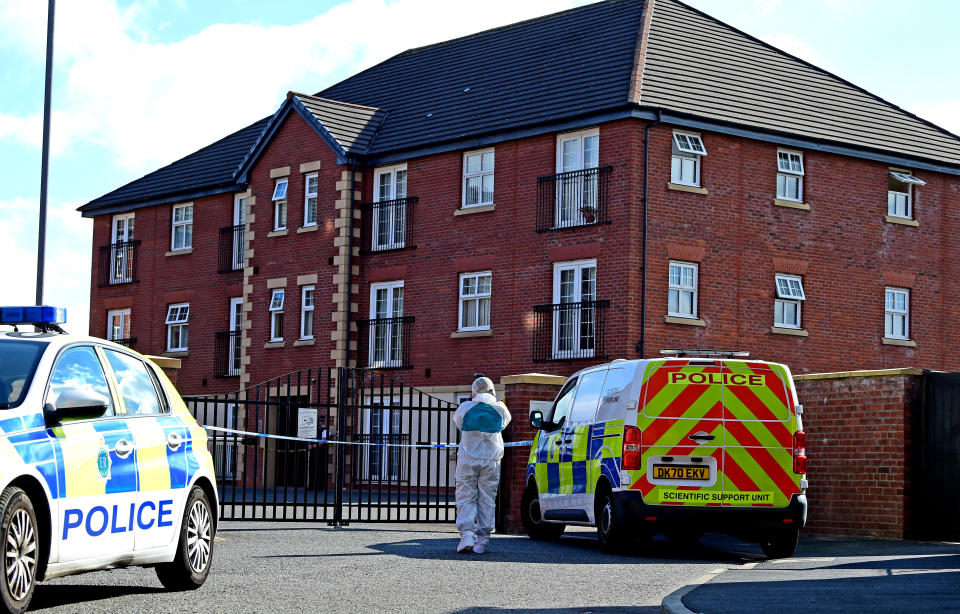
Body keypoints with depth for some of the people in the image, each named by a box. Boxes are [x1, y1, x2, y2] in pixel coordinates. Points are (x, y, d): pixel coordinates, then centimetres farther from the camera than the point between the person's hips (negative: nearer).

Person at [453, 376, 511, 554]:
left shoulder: (465, 408, -5)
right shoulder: (500, 409, -2)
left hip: (468, 460, -1)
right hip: (491, 461, 1)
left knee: (466, 498, 5)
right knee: (486, 501, 6)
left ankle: (467, 534, -11)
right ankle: (481, 541, 4)